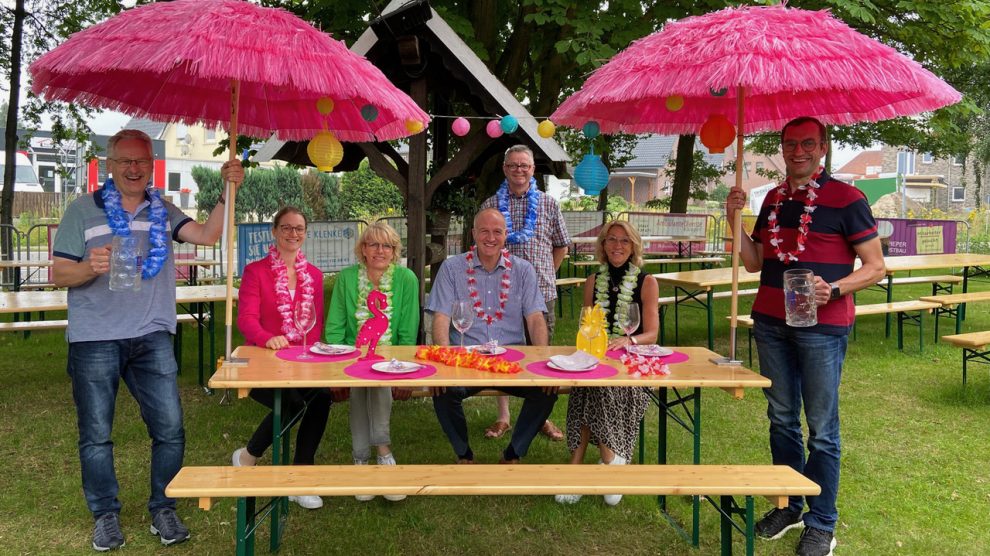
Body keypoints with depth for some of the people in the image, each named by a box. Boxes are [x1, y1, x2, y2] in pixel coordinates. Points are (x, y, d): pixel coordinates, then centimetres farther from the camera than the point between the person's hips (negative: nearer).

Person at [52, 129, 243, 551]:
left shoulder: (163, 211, 11)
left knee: (170, 429, 1)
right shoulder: (82, 210, 2)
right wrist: (90, 267, -21)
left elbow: (206, 235, -4)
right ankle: (105, 515, 22)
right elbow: (58, 274, 0)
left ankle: (163, 511, 18)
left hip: (152, 338, 2)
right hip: (95, 340, -2)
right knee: (96, 435, 6)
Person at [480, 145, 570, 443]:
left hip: (541, 292, 0)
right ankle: (503, 416, 19)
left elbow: (561, 245, 13)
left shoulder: (548, 204, 6)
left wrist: (545, 274, 8)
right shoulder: (490, 205, 5)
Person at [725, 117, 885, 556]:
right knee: (782, 418, 14)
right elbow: (755, 263, 14)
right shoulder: (774, 199, 12)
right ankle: (788, 506, 28)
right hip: (770, 322, 6)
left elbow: (875, 267, -6)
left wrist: (832, 289, -22)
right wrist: (735, 221, 0)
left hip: (822, 326, -6)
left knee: (821, 428, 1)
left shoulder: (846, 198, -6)